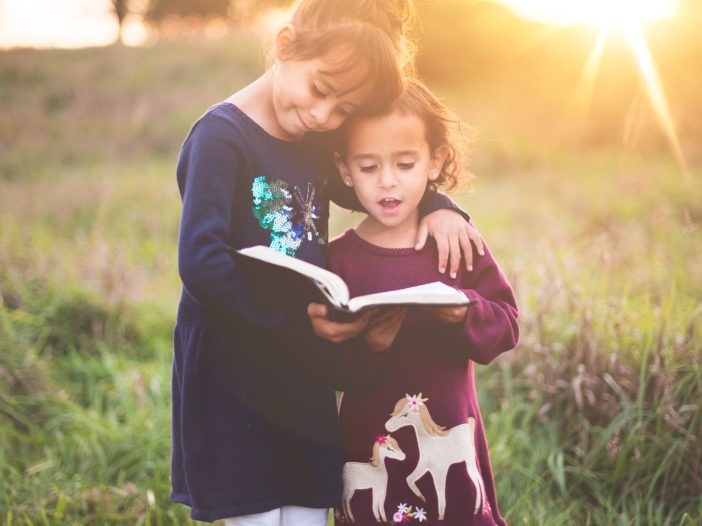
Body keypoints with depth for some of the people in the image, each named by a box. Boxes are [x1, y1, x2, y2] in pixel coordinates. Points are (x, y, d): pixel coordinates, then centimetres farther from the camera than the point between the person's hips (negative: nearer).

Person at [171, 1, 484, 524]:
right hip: (236, 383, -7)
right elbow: (201, 263, -23)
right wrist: (296, 318, -25)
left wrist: (438, 206, 4)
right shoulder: (222, 136, -15)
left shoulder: (317, 143, 7)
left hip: (308, 378, 7)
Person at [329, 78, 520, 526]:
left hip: (452, 443, 1)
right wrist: (367, 347, -28)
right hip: (373, 451, -1)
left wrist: (465, 312, -21)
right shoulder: (339, 258, -6)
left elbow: (507, 326, -3)